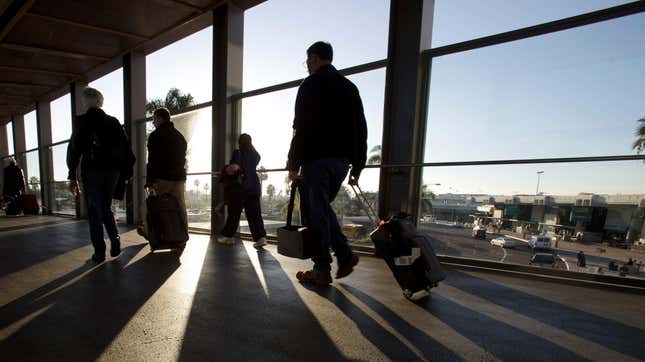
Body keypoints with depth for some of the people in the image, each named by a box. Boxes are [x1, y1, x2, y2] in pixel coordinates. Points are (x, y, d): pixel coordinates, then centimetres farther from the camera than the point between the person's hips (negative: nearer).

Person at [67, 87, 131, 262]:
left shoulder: (82, 121, -3)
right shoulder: (114, 122, 7)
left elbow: (74, 149, -6)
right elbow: (126, 148, 4)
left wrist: (72, 176, -2)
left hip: (92, 170, -3)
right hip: (112, 170, 3)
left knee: (94, 211, 5)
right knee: (106, 208, 18)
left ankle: (99, 251, 4)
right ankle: (114, 238, 0)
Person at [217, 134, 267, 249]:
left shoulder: (237, 153, -6)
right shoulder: (256, 154, 9)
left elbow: (232, 170, -11)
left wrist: (226, 169, 8)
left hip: (239, 186, -4)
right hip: (253, 185, 4)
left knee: (234, 213, 7)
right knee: (254, 213, 2)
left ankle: (228, 236, 18)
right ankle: (261, 237, -7)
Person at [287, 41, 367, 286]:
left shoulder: (311, 85, -1)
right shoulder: (350, 87, 18)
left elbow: (302, 128, -11)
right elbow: (360, 130, 14)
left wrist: (293, 164, -9)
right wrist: (357, 166, 16)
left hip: (317, 158, -7)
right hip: (342, 159, 7)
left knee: (314, 214, 0)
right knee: (323, 208, 19)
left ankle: (322, 270, 5)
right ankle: (345, 255, 12)